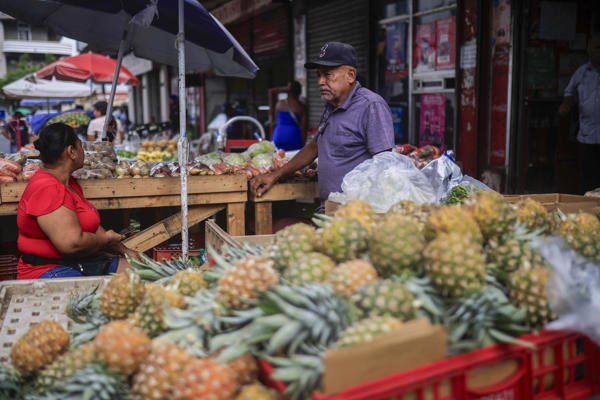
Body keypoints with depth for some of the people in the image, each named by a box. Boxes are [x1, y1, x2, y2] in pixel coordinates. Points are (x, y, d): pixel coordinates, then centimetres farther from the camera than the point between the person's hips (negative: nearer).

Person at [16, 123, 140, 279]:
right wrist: (106, 239, -7)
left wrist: (125, 251, 10)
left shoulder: (69, 183, 16)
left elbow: (92, 227, 20)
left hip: (82, 263, 10)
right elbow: (72, 244, -25)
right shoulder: (46, 189, -18)